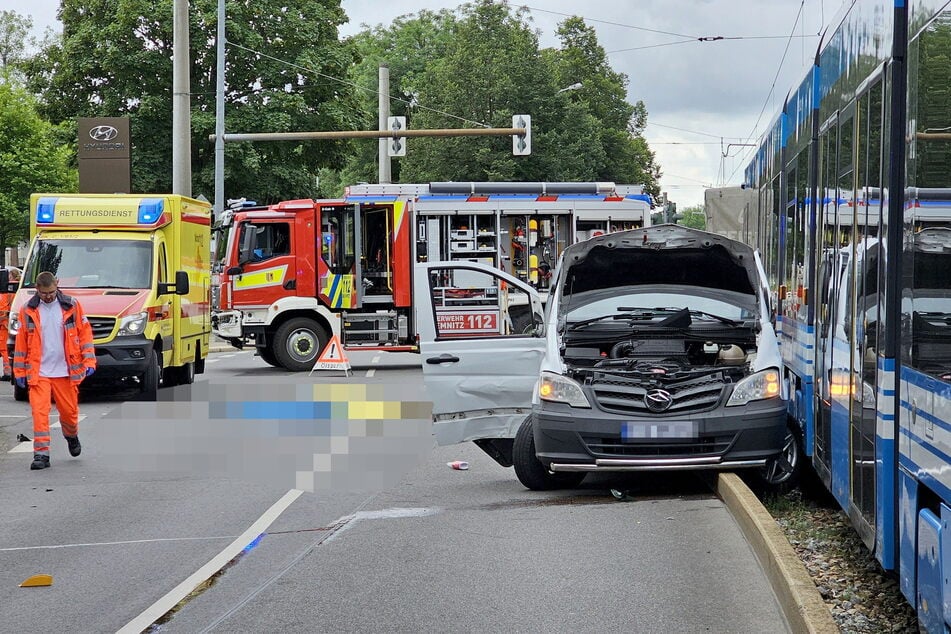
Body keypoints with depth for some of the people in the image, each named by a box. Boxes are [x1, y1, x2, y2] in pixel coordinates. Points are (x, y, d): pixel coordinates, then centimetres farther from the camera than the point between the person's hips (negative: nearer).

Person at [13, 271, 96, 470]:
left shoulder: (71, 306, 0)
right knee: (39, 412, -10)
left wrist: (89, 361, -6)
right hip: (38, 372, -1)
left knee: (69, 410, 12)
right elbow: (21, 341, 4)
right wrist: (20, 372, 5)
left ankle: (71, 436, 43)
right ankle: (41, 454, -6)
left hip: (65, 371, 1)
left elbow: (85, 332, 2)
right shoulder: (28, 310, 0)